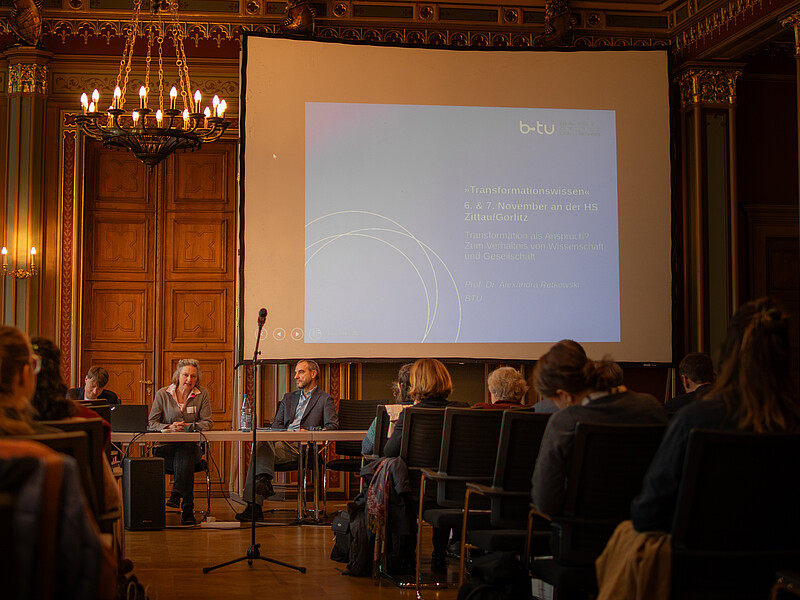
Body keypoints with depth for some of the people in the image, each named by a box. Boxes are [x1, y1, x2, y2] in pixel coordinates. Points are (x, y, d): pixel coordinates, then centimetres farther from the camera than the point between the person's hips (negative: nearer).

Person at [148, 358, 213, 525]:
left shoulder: (202, 394, 7)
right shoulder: (162, 394, 6)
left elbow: (207, 423, 1)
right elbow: (151, 423, 3)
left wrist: (187, 426, -17)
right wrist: (169, 427, -17)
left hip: (191, 446, 0)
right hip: (165, 447, 0)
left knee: (184, 454, -37)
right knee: (186, 464, -34)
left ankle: (176, 494, -46)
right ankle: (187, 505, -40)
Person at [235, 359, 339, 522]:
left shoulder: (324, 399, 14)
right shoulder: (289, 397, 31)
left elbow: (333, 426, 0)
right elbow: (276, 424, 22)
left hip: (304, 447, -5)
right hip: (284, 442, 5)